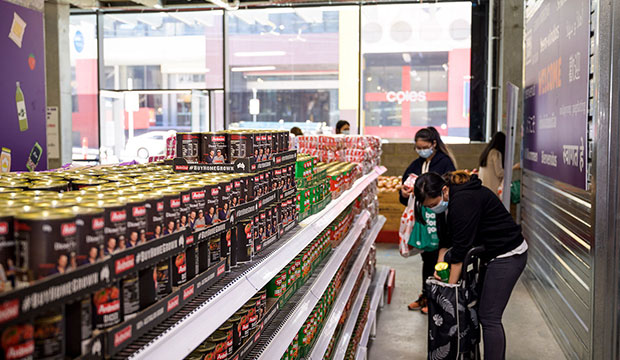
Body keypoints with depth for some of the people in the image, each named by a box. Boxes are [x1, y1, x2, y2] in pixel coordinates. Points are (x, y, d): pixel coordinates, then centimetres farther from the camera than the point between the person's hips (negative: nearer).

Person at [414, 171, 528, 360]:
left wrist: (451, 287, -20)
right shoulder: (448, 200, 1)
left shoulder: (464, 200, -27)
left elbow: (461, 248, -26)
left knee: (488, 316, -9)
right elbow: (445, 239, 9)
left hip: (508, 255, -9)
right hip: (489, 255, 9)